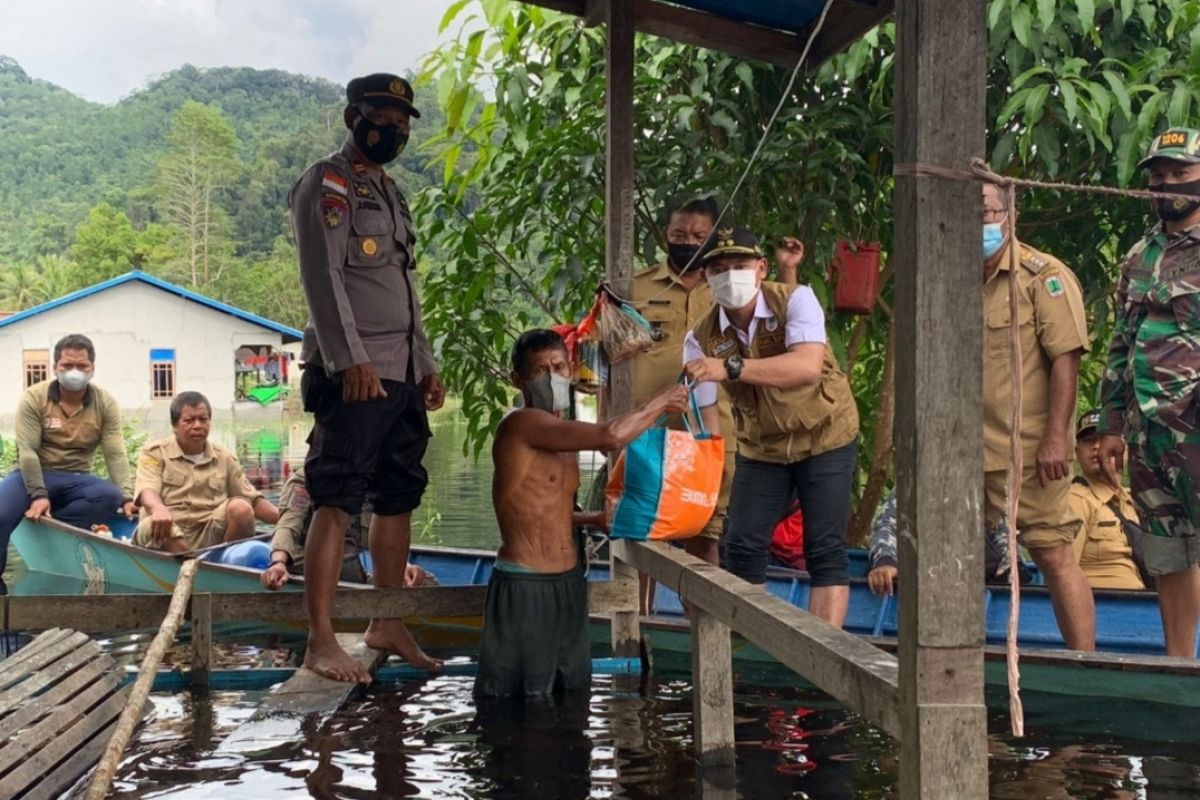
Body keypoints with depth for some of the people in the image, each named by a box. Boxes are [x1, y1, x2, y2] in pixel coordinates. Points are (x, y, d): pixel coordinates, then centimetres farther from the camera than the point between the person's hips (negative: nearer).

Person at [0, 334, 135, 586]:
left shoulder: (105, 403, -2)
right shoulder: (33, 398, -7)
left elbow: (116, 454, -9)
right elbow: (27, 451, -14)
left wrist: (127, 497, -21)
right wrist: (39, 495, -25)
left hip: (76, 479, 2)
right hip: (34, 474, -2)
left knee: (111, 496, -30)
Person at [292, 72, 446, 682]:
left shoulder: (390, 193, 23)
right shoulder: (327, 184, -4)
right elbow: (324, 277, -14)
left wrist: (426, 366, 21)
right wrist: (350, 359, -23)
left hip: (401, 376, 9)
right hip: (354, 375, -9)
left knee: (398, 500, 11)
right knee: (337, 502, -11)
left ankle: (388, 626, 21)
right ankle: (320, 642, -10)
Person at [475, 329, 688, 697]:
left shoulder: (565, 435, 13)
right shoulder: (522, 424, -16)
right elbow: (612, 436, -26)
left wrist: (594, 519, 10)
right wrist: (660, 404, -10)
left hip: (569, 583, 9)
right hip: (525, 587, -9)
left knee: (572, 697, 15)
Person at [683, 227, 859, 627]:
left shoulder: (795, 300, -22)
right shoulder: (701, 336, -12)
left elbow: (809, 366, -40)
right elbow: (704, 415, -11)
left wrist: (730, 368, -50)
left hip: (825, 435, -3)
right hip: (761, 448, 3)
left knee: (825, 550, -8)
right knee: (741, 546, -1)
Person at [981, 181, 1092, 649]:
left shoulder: (1044, 276, -6)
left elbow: (1066, 358, -13)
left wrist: (1055, 437, -19)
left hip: (1028, 452, -7)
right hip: (967, 452, 7)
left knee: (1054, 556, -5)